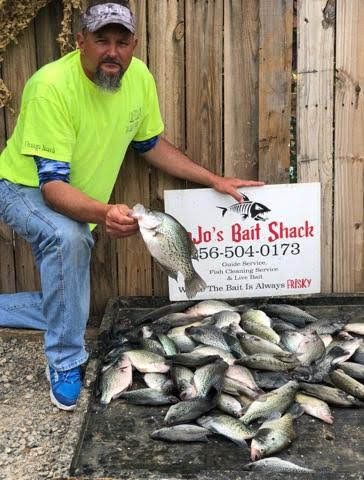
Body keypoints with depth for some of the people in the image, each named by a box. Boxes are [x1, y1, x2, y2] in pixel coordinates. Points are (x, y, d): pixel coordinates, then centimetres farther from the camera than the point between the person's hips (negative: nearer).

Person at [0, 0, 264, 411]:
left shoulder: (139, 77, -13)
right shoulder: (51, 86, -31)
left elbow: (151, 145, 3)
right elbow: (52, 184, -34)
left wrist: (215, 181, -2)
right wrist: (104, 213, -54)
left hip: (80, 206, 7)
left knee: (67, 309, 11)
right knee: (68, 236, -40)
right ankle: (65, 362, -20)